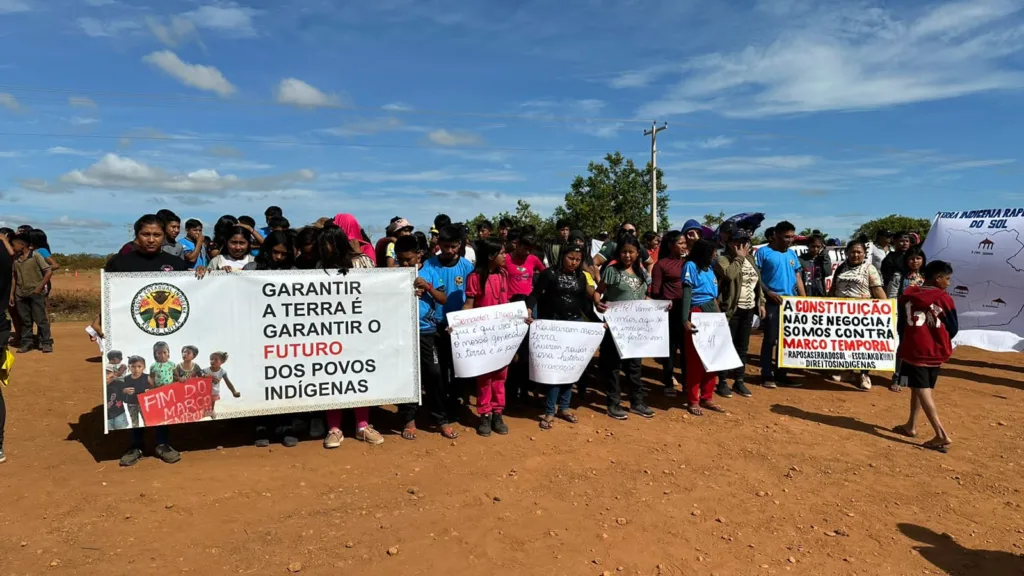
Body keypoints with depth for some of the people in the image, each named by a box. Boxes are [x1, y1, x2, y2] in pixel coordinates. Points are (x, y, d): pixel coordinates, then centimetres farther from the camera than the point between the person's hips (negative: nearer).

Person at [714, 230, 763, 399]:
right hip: (731, 310, -7)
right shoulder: (722, 260, -8)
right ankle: (722, 382, 9)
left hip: (748, 310, 7)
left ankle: (739, 381, 21)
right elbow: (729, 274, -29)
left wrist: (761, 303, 13)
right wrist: (739, 257, -17)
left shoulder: (750, 260, 14)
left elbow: (758, 283, 19)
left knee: (742, 347, 12)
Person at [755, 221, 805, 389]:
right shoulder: (764, 252, -3)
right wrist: (768, 292, -17)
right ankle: (767, 375, 3)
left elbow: (798, 278, 17)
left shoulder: (792, 254, 15)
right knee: (770, 338, -5)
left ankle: (781, 374, 19)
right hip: (771, 302, -6)